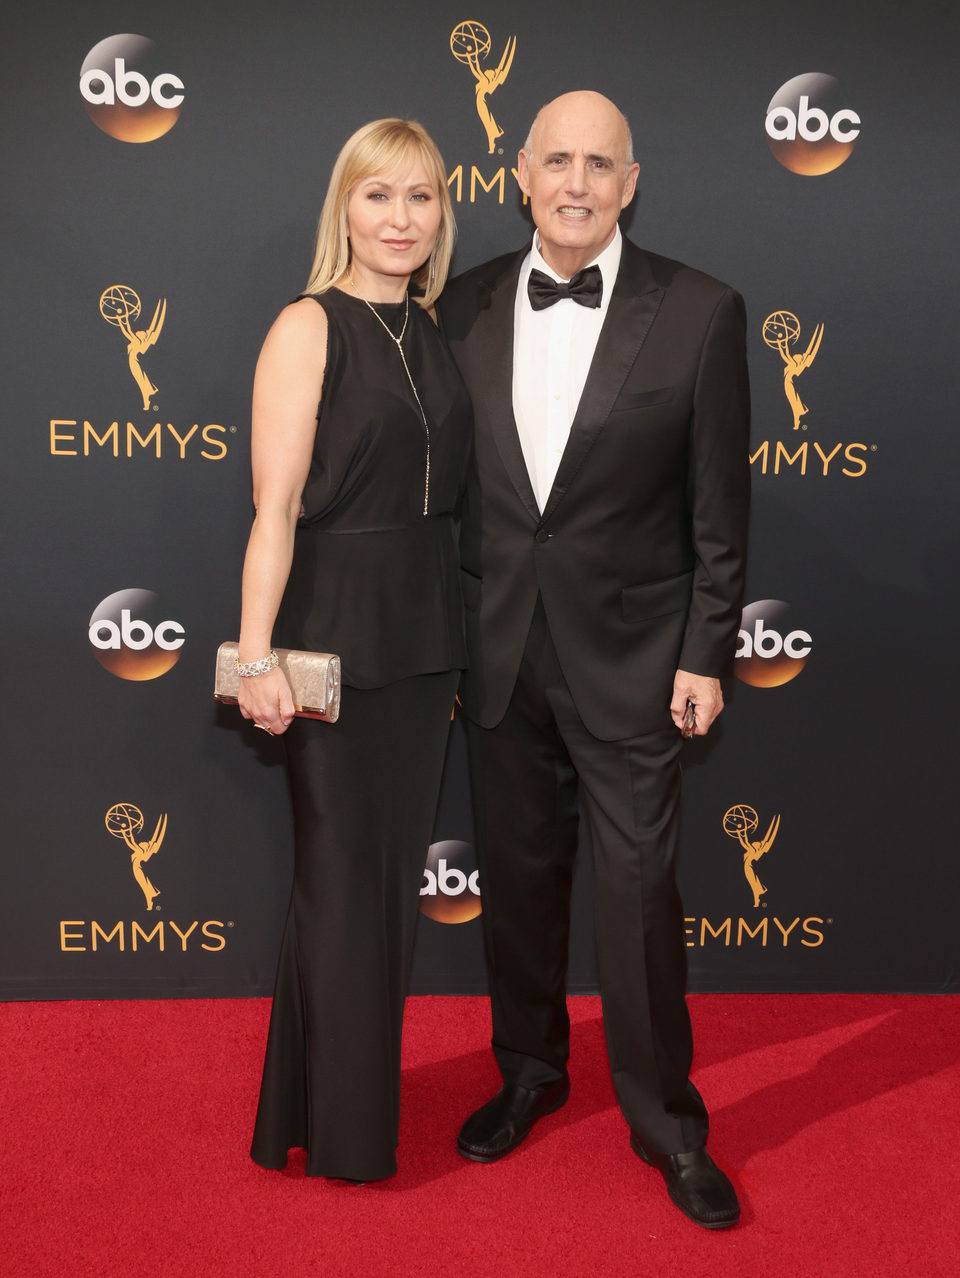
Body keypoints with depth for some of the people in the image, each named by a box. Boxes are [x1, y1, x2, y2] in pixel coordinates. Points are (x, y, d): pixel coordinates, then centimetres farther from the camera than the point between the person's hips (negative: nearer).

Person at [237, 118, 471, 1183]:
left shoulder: (431, 331, 11)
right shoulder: (309, 327, -8)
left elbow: (441, 487, 13)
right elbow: (275, 507, -14)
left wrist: (454, 629, 9)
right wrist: (256, 655, -19)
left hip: (425, 635, 6)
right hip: (335, 634, -6)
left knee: (395, 870, 15)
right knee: (343, 878, 4)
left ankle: (365, 1092, 33)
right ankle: (334, 1131, 22)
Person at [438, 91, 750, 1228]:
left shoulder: (698, 312, -5)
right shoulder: (466, 307, 3)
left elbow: (718, 506, -4)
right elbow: (452, 482, 7)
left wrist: (706, 654, -5)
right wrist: (447, 630, 6)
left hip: (629, 653, -3)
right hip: (498, 649, 3)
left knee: (637, 884, 2)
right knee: (517, 872, 15)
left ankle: (666, 1120, 22)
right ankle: (530, 1070, 37)